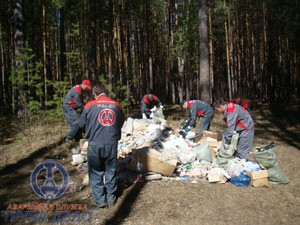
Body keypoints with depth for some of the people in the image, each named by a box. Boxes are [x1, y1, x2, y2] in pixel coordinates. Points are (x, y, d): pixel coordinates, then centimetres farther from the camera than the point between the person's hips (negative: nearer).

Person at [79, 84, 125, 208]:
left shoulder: (90, 105, -6)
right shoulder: (117, 105, 0)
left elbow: (81, 124, 3)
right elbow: (121, 123, 11)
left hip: (95, 144, -1)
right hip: (112, 143, 2)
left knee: (96, 172, 14)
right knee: (111, 171, 17)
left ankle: (100, 200, 19)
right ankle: (111, 198, 25)